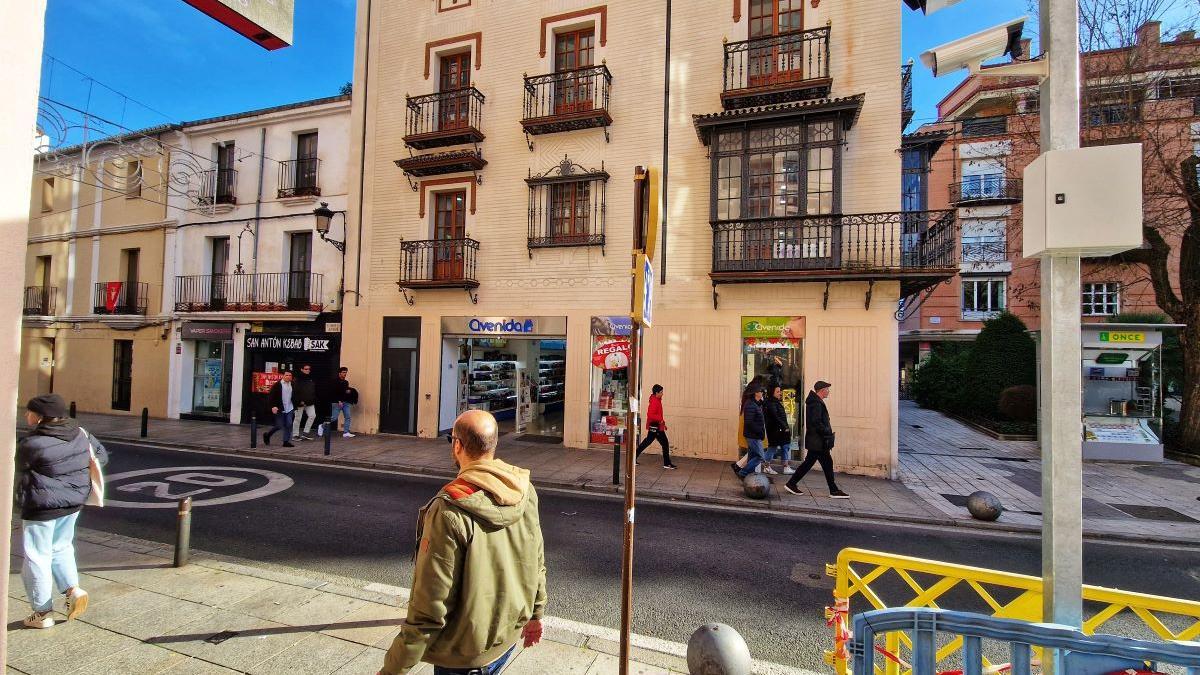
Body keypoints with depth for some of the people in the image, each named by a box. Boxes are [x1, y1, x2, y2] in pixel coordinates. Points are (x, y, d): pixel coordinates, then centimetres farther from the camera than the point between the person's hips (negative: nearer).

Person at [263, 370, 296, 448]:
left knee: (289, 425, -3)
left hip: (289, 409, 4)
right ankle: (267, 434, 28)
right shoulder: (277, 385, -7)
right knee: (280, 426, 2)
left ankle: (286, 441, 4)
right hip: (280, 409, -4)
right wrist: (273, 406, -18)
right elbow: (271, 396, -8)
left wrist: (294, 408, 15)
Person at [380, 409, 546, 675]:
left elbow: (429, 606, -23)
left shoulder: (450, 511, -28)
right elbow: (536, 561, 2)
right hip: (510, 636, 5)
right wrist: (535, 613, 17)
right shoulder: (525, 489, -10)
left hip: (465, 654, -5)